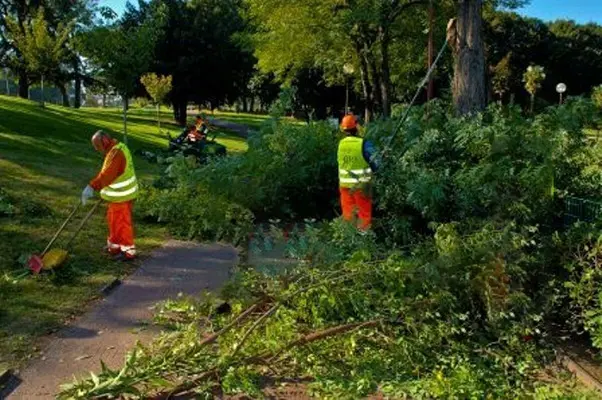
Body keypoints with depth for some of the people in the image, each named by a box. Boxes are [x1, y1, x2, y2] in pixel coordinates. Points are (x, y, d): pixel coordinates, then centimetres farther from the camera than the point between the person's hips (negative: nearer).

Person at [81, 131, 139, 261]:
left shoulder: (116, 153, -24)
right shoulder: (116, 148, 8)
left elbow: (107, 174, -38)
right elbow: (107, 172, 18)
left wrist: (92, 187, -45)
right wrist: (94, 186, 16)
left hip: (122, 196, -10)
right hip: (118, 194, 10)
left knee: (122, 223, 0)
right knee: (113, 220, 21)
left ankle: (129, 250, 11)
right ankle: (114, 245, 36)